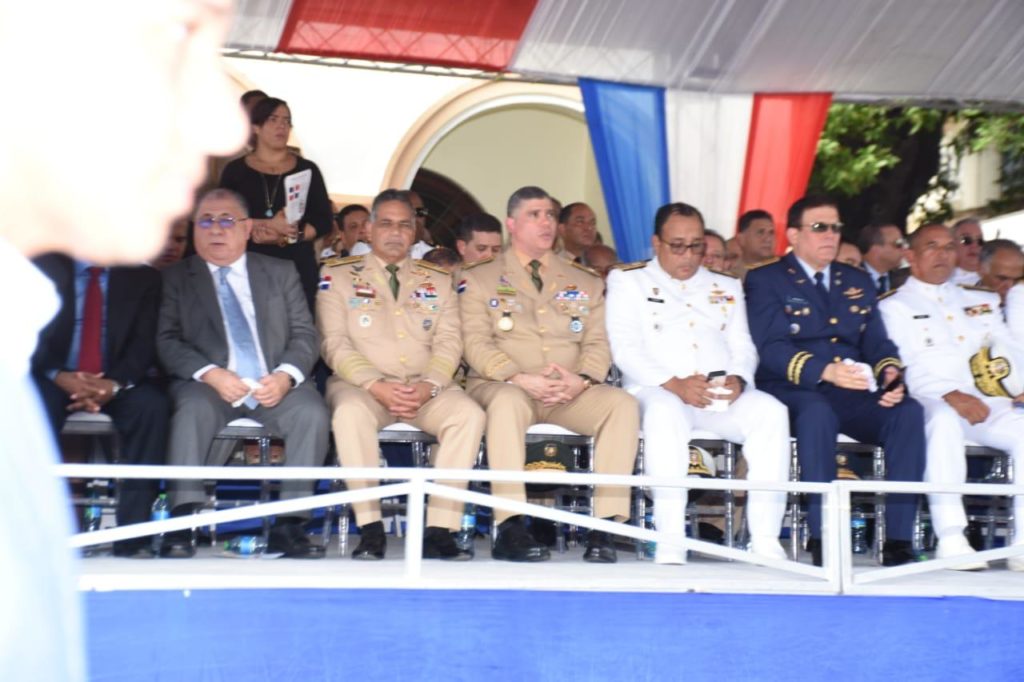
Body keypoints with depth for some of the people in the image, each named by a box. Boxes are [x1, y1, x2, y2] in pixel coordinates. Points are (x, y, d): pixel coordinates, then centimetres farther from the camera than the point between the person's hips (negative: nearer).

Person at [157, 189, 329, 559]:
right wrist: (210, 374, -18)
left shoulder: (281, 272, 18)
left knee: (312, 412, -28)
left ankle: (288, 524, -23)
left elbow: (305, 334, 9)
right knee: (194, 408, -35)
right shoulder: (176, 277, 13)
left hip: (274, 385, 2)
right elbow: (167, 341, 0)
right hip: (209, 385, -1)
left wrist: (285, 376, -12)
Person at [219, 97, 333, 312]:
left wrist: (289, 236, -9)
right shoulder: (235, 171, 8)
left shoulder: (307, 170, 11)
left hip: (298, 267, 1)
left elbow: (323, 221, 7)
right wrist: (268, 225, -11)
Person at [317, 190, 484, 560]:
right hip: (363, 384, -2)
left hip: (427, 389, 2)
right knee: (349, 412, -37)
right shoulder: (337, 275, 10)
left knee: (469, 414, -28)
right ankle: (370, 527, -29)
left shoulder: (439, 280, 18)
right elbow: (335, 343, -1)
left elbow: (448, 342, 7)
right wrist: (375, 385, -17)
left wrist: (429, 385, -14)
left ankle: (440, 529, -28)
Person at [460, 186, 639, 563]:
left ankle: (605, 525, -28)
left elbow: (597, 343, 9)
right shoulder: (479, 277, 9)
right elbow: (476, 342, -3)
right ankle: (510, 528, -38)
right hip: (502, 386, -3)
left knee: (622, 402, -25)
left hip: (571, 393, 3)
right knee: (508, 401, -38)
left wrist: (582, 379, -13)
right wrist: (520, 379, -19)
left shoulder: (586, 282, 19)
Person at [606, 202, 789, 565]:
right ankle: (669, 543, -41)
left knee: (771, 411, -28)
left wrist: (738, 378, -10)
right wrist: (673, 384, -17)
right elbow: (625, 348, -1)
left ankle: (765, 539, -30)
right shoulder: (628, 281, 13)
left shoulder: (727, 287, 25)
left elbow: (743, 347, 15)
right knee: (665, 413, -39)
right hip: (657, 390, -3)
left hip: (723, 395, 4)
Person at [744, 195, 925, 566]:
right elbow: (771, 348, -10)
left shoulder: (858, 281, 22)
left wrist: (890, 375, -11)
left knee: (908, 412, -25)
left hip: (854, 395, 4)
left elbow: (878, 342, 14)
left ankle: (898, 538, -26)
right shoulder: (765, 280, 5)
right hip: (795, 393, -4)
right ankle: (822, 535, -32)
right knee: (817, 412, -38)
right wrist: (824, 371, -28)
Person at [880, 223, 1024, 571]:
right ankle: (950, 538, -39)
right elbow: (906, 367, -6)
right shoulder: (895, 306, 9)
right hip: (929, 406, -4)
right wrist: (952, 397, -22)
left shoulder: (981, 301, 25)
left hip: (985, 404, 5)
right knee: (945, 419, -38)